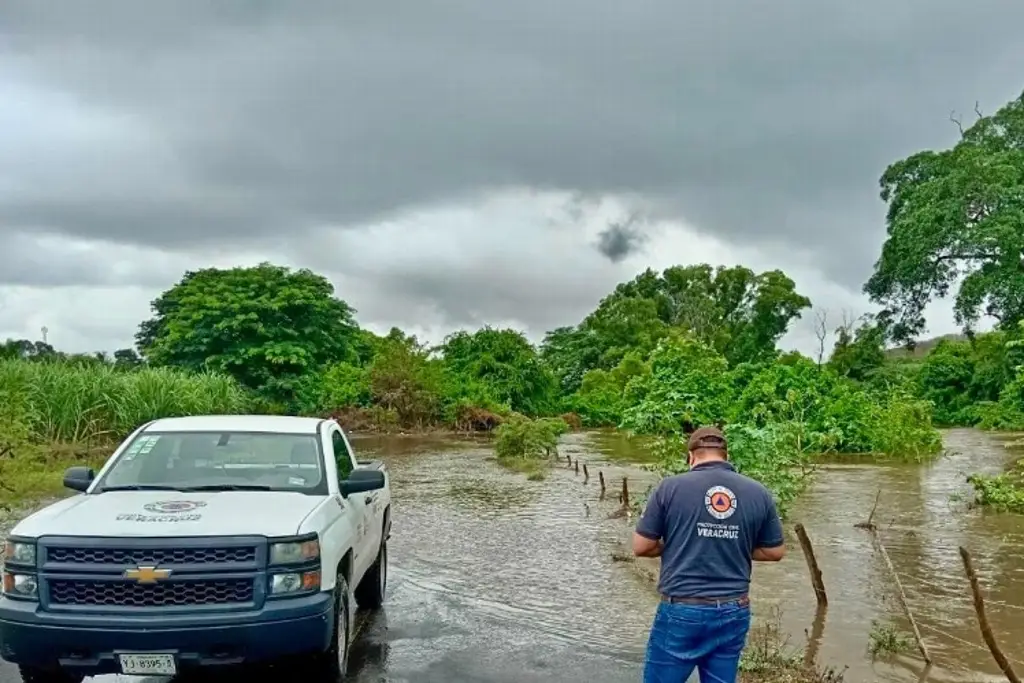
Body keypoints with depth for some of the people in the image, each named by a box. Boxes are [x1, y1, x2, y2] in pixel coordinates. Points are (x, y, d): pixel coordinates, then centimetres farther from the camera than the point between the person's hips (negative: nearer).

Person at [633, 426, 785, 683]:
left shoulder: (670, 487, -8)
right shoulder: (758, 493, 0)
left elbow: (641, 547, -4)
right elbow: (775, 552, 9)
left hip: (681, 611, -3)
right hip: (733, 613, 3)